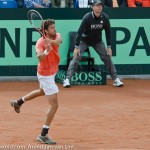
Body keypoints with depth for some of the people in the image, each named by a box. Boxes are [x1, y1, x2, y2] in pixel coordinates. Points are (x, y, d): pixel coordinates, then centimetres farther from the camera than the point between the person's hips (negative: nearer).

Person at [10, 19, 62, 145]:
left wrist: (50, 41, -52)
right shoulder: (40, 42, -26)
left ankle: (18, 102, 58)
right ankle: (43, 135, -10)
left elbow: (58, 41, -32)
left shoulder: (56, 36, -7)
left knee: (42, 92, 37)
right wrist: (46, 51, -62)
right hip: (45, 75, -9)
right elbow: (40, 58, -42)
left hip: (51, 72, 9)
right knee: (54, 105, -14)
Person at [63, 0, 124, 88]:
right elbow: (80, 32, -26)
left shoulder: (105, 18, -15)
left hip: (98, 41, 3)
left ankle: (115, 79, 3)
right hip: (84, 41, -3)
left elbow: (108, 32, -5)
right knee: (76, 57, -17)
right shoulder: (87, 17, -26)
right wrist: (77, 47, -29)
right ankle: (67, 79, -16)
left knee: (107, 57, -5)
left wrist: (109, 47, -8)